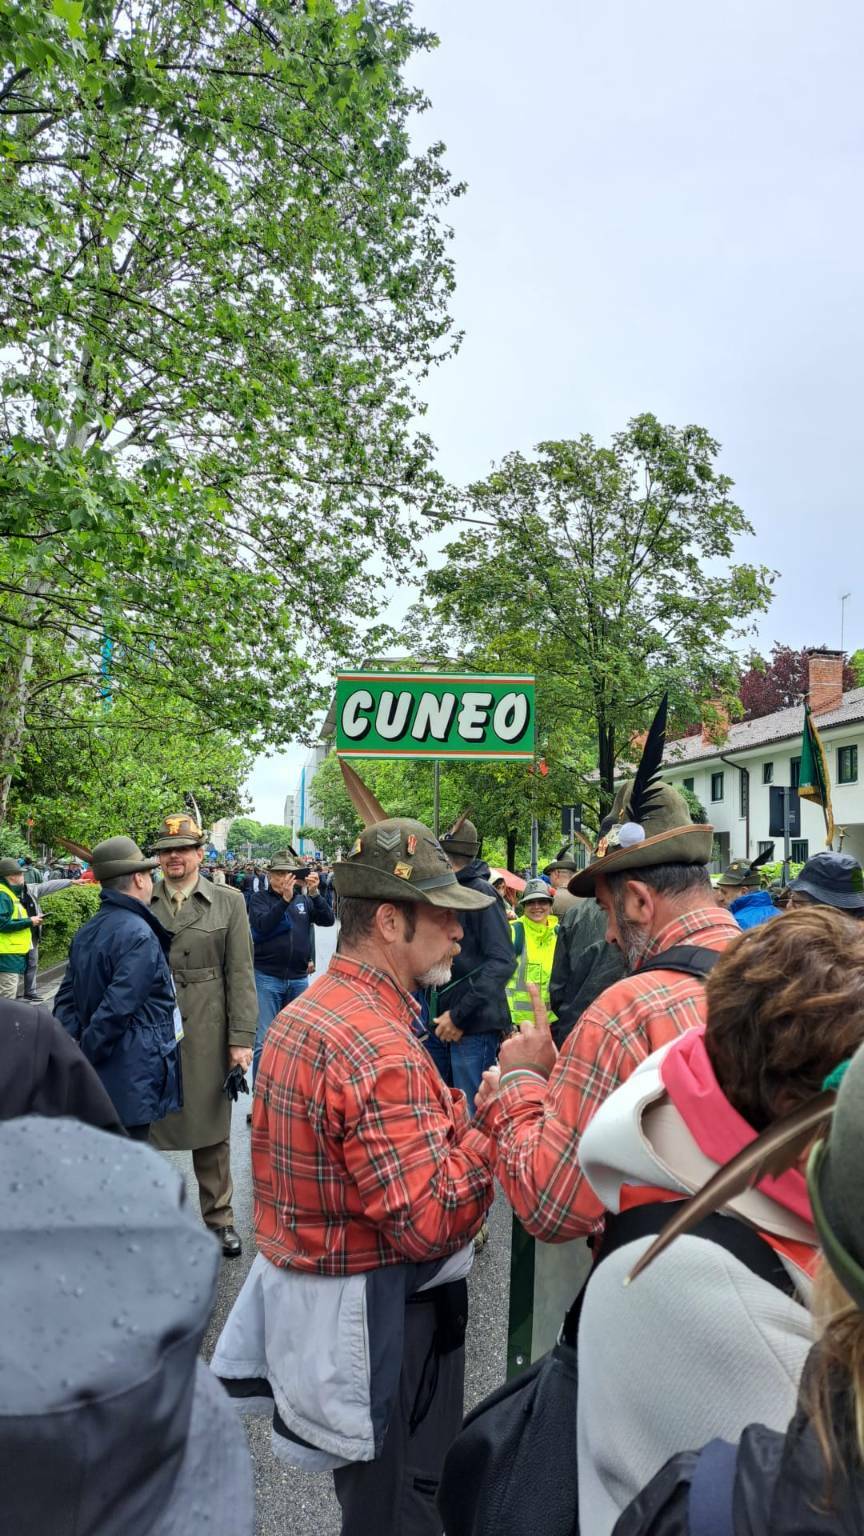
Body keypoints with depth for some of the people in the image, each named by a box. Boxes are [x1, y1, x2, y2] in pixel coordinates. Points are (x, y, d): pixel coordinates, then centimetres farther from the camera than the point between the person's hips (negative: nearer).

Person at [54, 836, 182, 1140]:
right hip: (133, 1078, -9)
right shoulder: (139, 935, -19)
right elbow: (117, 1007, -25)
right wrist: (84, 1056, -13)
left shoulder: (86, 932, 9)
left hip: (96, 1080, 9)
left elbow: (67, 998, 8)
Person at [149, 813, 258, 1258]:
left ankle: (219, 1217, 27)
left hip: (206, 1033, -1)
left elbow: (240, 974, -1)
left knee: (211, 1125, 10)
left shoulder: (229, 903, 1)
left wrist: (241, 1038, -6)